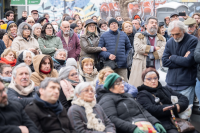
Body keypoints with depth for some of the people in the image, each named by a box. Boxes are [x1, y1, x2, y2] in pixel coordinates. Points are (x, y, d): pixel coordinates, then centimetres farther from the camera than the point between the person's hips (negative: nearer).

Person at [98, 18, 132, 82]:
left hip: (122, 65, 2)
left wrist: (127, 57, 2)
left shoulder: (123, 35, 12)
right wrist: (108, 55, -14)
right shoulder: (104, 36, 6)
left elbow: (129, 48, 18)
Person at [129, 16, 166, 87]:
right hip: (141, 68, -2)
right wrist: (154, 48, -2)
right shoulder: (138, 36, 14)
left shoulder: (162, 38, 18)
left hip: (156, 68, 2)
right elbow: (138, 47, -6)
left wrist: (149, 54, -9)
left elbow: (163, 51, 0)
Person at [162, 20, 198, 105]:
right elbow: (164, 62, 0)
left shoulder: (193, 41, -6)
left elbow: (189, 61, -16)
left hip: (186, 85, -4)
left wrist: (172, 57, -3)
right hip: (171, 83, 4)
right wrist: (182, 60, -10)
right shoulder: (169, 42, 9)